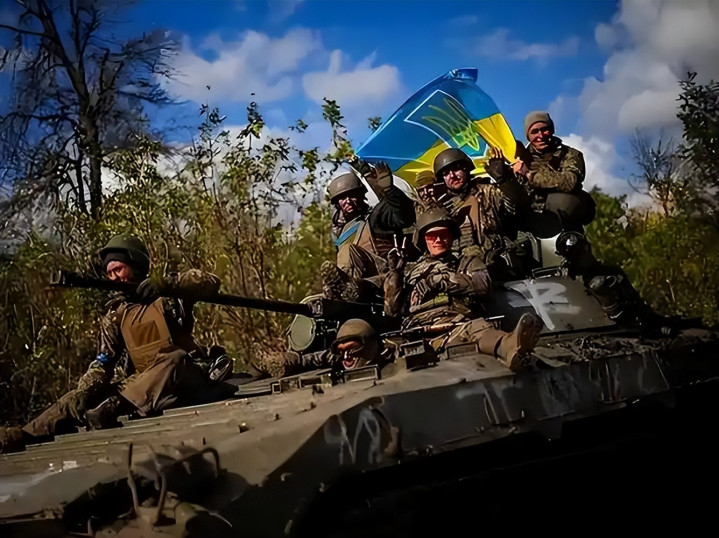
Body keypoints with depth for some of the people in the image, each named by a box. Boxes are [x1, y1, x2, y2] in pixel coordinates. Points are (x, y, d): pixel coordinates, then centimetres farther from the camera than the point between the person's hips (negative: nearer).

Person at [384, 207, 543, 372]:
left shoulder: (467, 262, 28)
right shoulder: (410, 270, 32)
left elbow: (484, 284, 4)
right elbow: (392, 309, 22)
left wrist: (444, 278, -1)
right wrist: (394, 274, 11)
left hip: (461, 322, 2)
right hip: (422, 332, -2)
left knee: (477, 328, -39)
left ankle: (510, 346, -73)